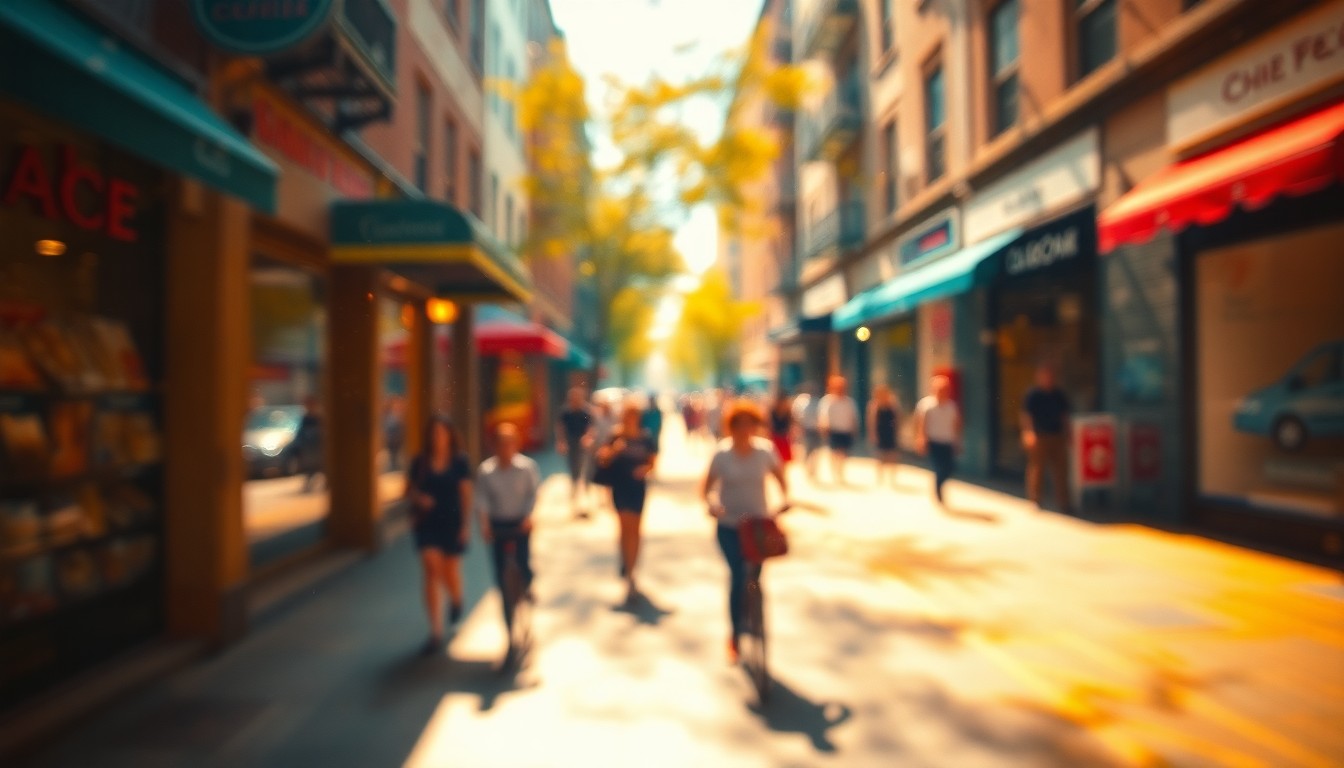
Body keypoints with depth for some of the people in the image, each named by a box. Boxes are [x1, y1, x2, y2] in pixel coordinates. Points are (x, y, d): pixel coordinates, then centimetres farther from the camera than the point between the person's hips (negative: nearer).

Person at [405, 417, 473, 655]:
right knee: (431, 574, -6)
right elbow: (408, 489, 7)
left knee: (450, 573, 9)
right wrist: (418, 497, -15)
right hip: (426, 525, 1)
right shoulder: (420, 462, 0)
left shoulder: (459, 461, -4)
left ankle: (456, 599, 47)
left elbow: (466, 493, -2)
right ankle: (436, 633, -2)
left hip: (452, 524, -1)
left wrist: (466, 524, -6)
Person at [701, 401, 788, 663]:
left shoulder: (765, 450, -7)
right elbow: (706, 487, -5)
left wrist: (786, 499, -10)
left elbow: (780, 476, 7)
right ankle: (736, 633, 12)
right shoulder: (722, 453, -10)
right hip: (729, 526, -2)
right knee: (738, 576, -6)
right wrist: (711, 504, -25)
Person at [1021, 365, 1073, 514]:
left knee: (1060, 469, 7)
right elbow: (1026, 415, -7)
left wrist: (1066, 434, 15)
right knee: (1036, 469, -4)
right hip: (1039, 438, -5)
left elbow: (1064, 416, 19)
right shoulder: (1032, 395, -4)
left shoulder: (1059, 395, 12)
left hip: (1057, 436, 5)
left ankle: (1064, 502, 15)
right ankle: (1034, 502, 4)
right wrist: (1028, 432, -18)